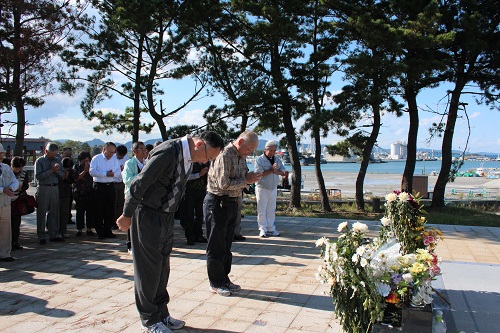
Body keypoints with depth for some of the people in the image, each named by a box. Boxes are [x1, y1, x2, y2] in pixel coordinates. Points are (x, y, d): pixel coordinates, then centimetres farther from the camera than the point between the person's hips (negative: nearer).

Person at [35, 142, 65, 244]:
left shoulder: (58, 160, 11)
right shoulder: (39, 161, -3)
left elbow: (62, 174, 7)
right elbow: (38, 176, -13)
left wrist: (57, 171, -12)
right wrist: (51, 171, -18)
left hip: (55, 188, 4)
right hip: (43, 189, -4)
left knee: (54, 212, 9)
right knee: (41, 213, 1)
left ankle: (54, 235, 17)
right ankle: (41, 236, 9)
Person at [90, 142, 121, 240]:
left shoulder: (115, 160, 11)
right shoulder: (96, 159, -3)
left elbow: (119, 170, 12)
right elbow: (92, 171, -13)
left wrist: (114, 173, -10)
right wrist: (106, 174, -16)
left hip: (111, 186, 4)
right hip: (99, 186, -4)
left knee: (110, 210, 6)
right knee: (99, 210, 0)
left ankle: (108, 230, 16)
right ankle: (100, 232, 8)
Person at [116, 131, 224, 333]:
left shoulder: (188, 157, 6)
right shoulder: (168, 152, -23)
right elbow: (140, 183, -22)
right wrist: (127, 216, -16)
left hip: (167, 216, 9)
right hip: (148, 216, -9)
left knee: (163, 268, 15)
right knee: (148, 269, 3)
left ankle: (161, 313, 29)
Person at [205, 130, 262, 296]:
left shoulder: (241, 157, 11)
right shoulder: (224, 155, -18)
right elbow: (223, 184, -23)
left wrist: (251, 177, -3)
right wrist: (246, 180, -16)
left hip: (232, 203, 9)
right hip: (218, 203, -9)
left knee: (226, 245, 16)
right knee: (216, 246, 3)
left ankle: (224, 279, 27)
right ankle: (216, 283, 14)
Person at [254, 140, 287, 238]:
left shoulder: (277, 159, 9)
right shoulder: (259, 160, -8)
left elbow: (283, 172, 4)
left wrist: (275, 171, -16)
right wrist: (271, 170, -19)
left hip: (273, 189, 5)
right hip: (262, 188, -5)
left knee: (271, 210, 10)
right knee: (262, 210, -1)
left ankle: (270, 228, 18)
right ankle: (262, 229, 7)